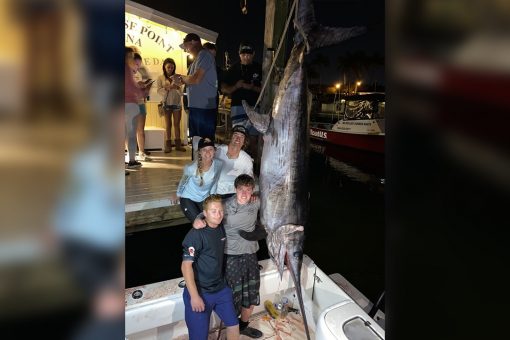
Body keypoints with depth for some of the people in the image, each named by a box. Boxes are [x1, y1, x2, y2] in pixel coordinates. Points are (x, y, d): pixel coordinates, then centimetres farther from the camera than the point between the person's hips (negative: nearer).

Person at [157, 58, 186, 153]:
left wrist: (177, 88, -20)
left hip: (177, 103, 1)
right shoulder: (161, 78, 3)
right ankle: (168, 144, 9)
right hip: (166, 104, -1)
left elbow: (181, 92, 1)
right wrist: (166, 88, -23)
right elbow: (159, 91, -5)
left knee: (177, 124, 4)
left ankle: (178, 144, 9)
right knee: (168, 124, 4)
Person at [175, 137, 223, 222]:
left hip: (204, 199, 3)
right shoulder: (191, 168, -29)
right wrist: (178, 195, 11)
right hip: (188, 199, -3)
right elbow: (183, 181, -6)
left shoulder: (219, 164, -21)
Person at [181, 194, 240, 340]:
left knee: (234, 325, 14)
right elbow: (186, 265, -21)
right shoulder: (196, 234, -20)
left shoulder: (222, 228, 0)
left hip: (221, 288, 6)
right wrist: (194, 296, -22)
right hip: (200, 292, -6)